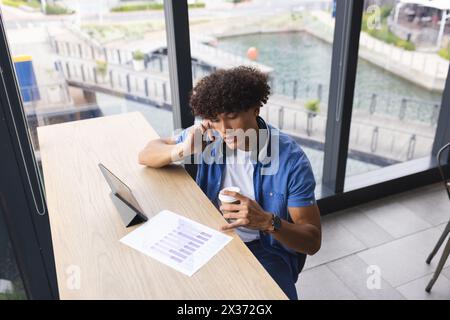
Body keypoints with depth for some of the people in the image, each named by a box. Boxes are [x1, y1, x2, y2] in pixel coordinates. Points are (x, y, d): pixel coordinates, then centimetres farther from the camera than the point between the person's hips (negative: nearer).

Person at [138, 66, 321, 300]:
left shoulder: (290, 159, -17)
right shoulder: (208, 135, -7)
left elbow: (313, 242, -15)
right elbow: (145, 156, 0)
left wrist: (267, 222, -34)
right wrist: (183, 150, -21)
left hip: (266, 250, -2)